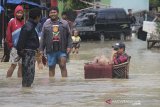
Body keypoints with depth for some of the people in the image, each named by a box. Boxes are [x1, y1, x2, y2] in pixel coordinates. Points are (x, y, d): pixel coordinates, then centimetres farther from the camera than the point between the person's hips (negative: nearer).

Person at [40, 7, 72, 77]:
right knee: (51, 68, 6)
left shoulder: (64, 23, 8)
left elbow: (69, 36, 8)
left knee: (63, 66, -7)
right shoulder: (46, 24, 10)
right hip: (50, 50, 1)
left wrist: (69, 46, -4)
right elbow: (43, 38, 10)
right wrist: (41, 49, 6)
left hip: (62, 49, -1)